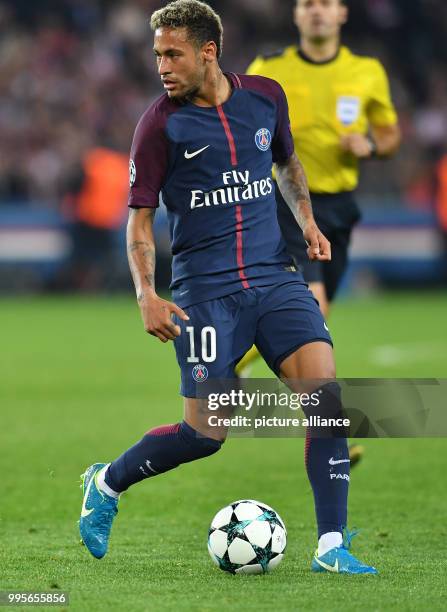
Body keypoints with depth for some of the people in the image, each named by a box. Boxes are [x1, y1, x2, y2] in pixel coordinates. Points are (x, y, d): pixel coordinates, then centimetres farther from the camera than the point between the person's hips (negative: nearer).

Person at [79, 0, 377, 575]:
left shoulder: (265, 96, 5)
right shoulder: (161, 124, -6)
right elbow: (140, 215, -3)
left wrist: (306, 217, 10)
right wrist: (146, 295, -14)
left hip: (274, 277, 4)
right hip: (205, 289, -3)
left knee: (324, 386, -15)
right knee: (205, 431, -8)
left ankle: (331, 547, -10)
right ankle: (106, 483, 20)